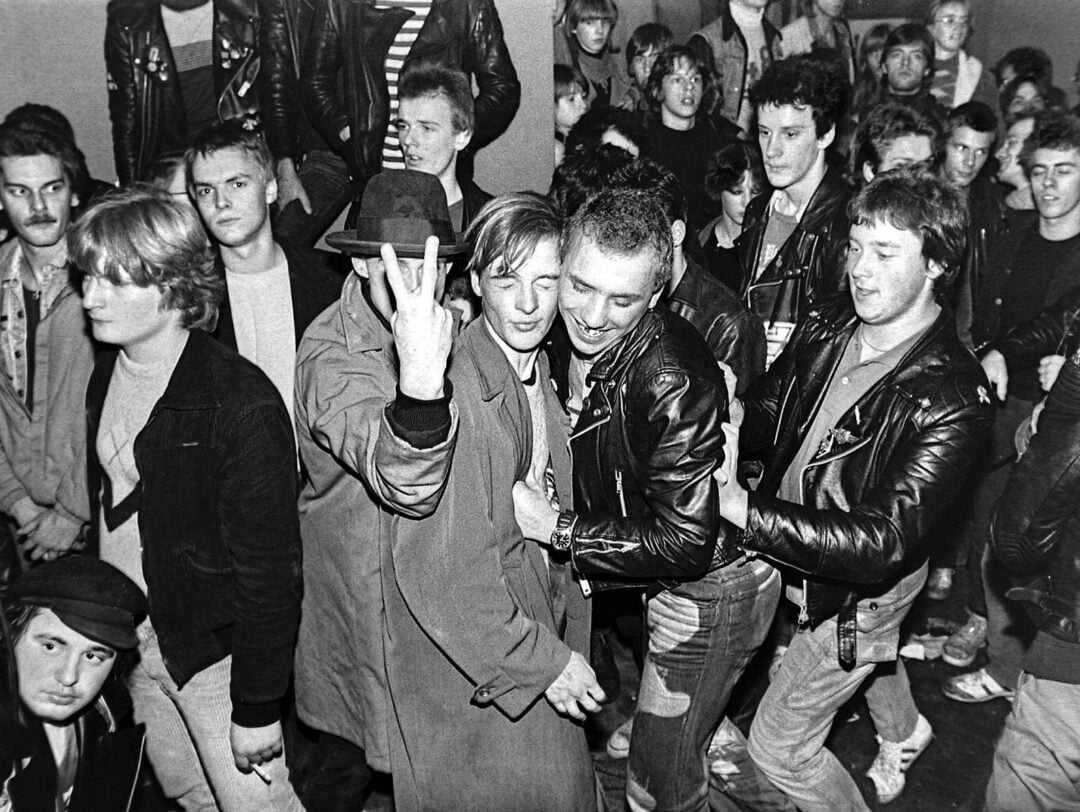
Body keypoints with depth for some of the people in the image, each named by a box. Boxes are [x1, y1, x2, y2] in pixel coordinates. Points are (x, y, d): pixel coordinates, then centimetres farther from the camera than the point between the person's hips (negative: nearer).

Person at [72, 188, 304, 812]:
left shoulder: (242, 403, -23)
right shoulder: (107, 377, 1)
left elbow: (269, 567, -21)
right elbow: (106, 507, 10)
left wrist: (257, 707, -17)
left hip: (213, 651, -7)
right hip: (125, 640, 7)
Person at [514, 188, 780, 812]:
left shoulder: (675, 385, -35)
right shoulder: (572, 343, -10)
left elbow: (686, 545, -29)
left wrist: (557, 528, -29)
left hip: (712, 588, -7)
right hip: (660, 576, 7)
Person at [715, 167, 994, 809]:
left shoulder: (952, 400, -34)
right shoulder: (830, 324, -14)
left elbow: (884, 541, -38)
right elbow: (769, 406, -3)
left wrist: (743, 510, -43)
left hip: (865, 588, -7)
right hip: (798, 557, 7)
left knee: (779, 746, 8)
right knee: (872, 654, 37)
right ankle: (904, 731, 71)